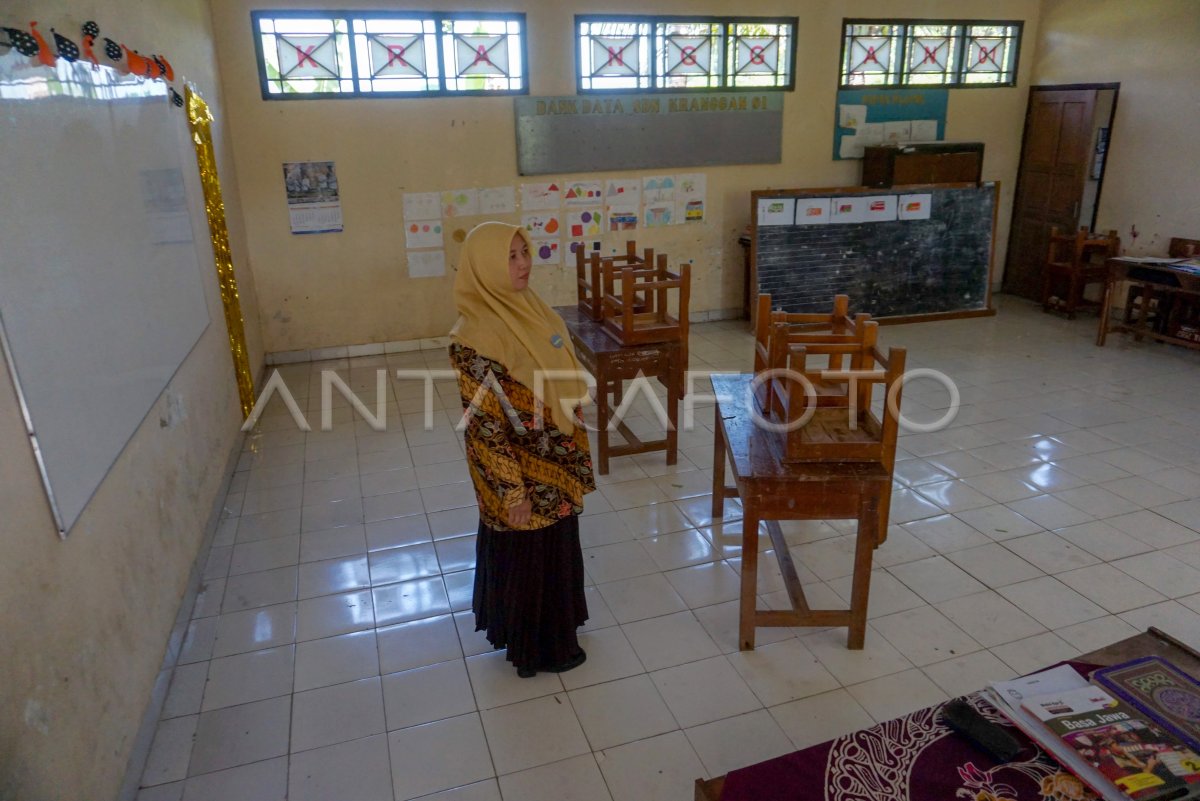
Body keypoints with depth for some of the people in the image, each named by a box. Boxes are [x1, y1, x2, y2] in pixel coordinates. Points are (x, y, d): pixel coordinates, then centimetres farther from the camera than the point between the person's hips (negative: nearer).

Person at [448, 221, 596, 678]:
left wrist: (576, 453, 16)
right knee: (528, 556, 11)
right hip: (520, 473, -8)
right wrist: (512, 490, -19)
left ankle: (555, 625, 46)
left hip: (555, 464, 8)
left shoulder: (529, 309, 2)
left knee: (557, 548, 24)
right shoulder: (476, 336, -24)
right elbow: (482, 424, -22)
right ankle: (536, 648, 33)